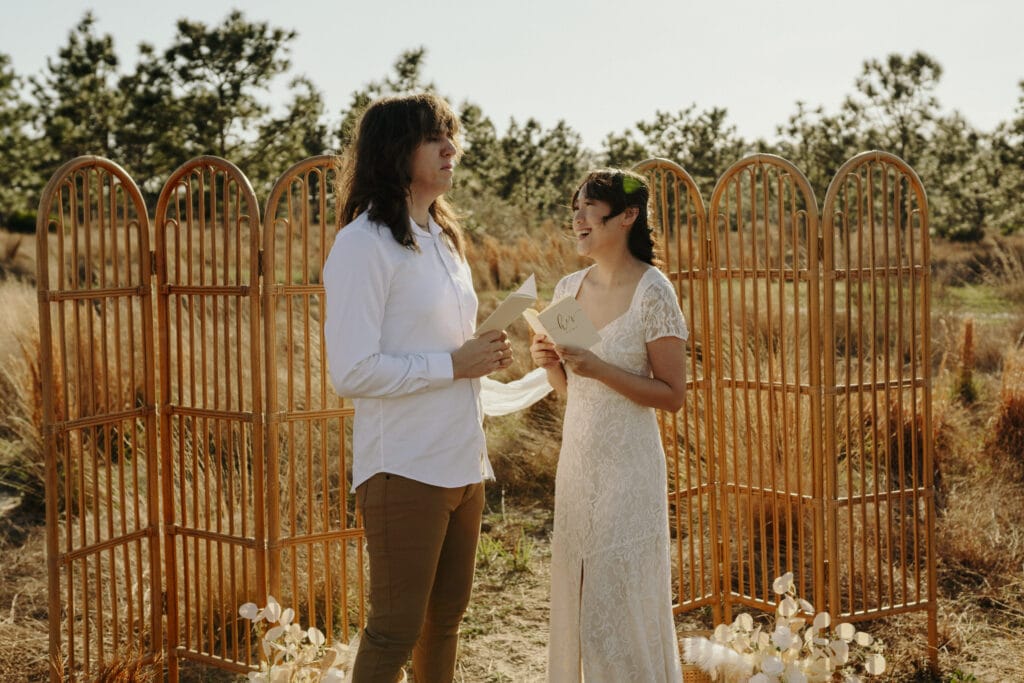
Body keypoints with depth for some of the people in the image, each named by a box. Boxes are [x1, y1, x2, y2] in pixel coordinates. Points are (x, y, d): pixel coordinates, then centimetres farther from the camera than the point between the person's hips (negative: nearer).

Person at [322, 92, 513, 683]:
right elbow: (352, 372, -20)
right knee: (397, 629, -1)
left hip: (463, 459, 8)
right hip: (404, 469, -8)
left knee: (448, 614, 16)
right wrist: (454, 364, -18)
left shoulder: (443, 237, 15)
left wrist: (486, 356, 7)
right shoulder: (365, 243, -13)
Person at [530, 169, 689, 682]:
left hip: (626, 465, -6)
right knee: (574, 596, 12)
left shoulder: (653, 293, -12)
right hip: (576, 460, 6)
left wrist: (601, 370, -20)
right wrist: (550, 364, -5)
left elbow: (673, 395, -11)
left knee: (621, 602, 1)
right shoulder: (569, 289, 7)